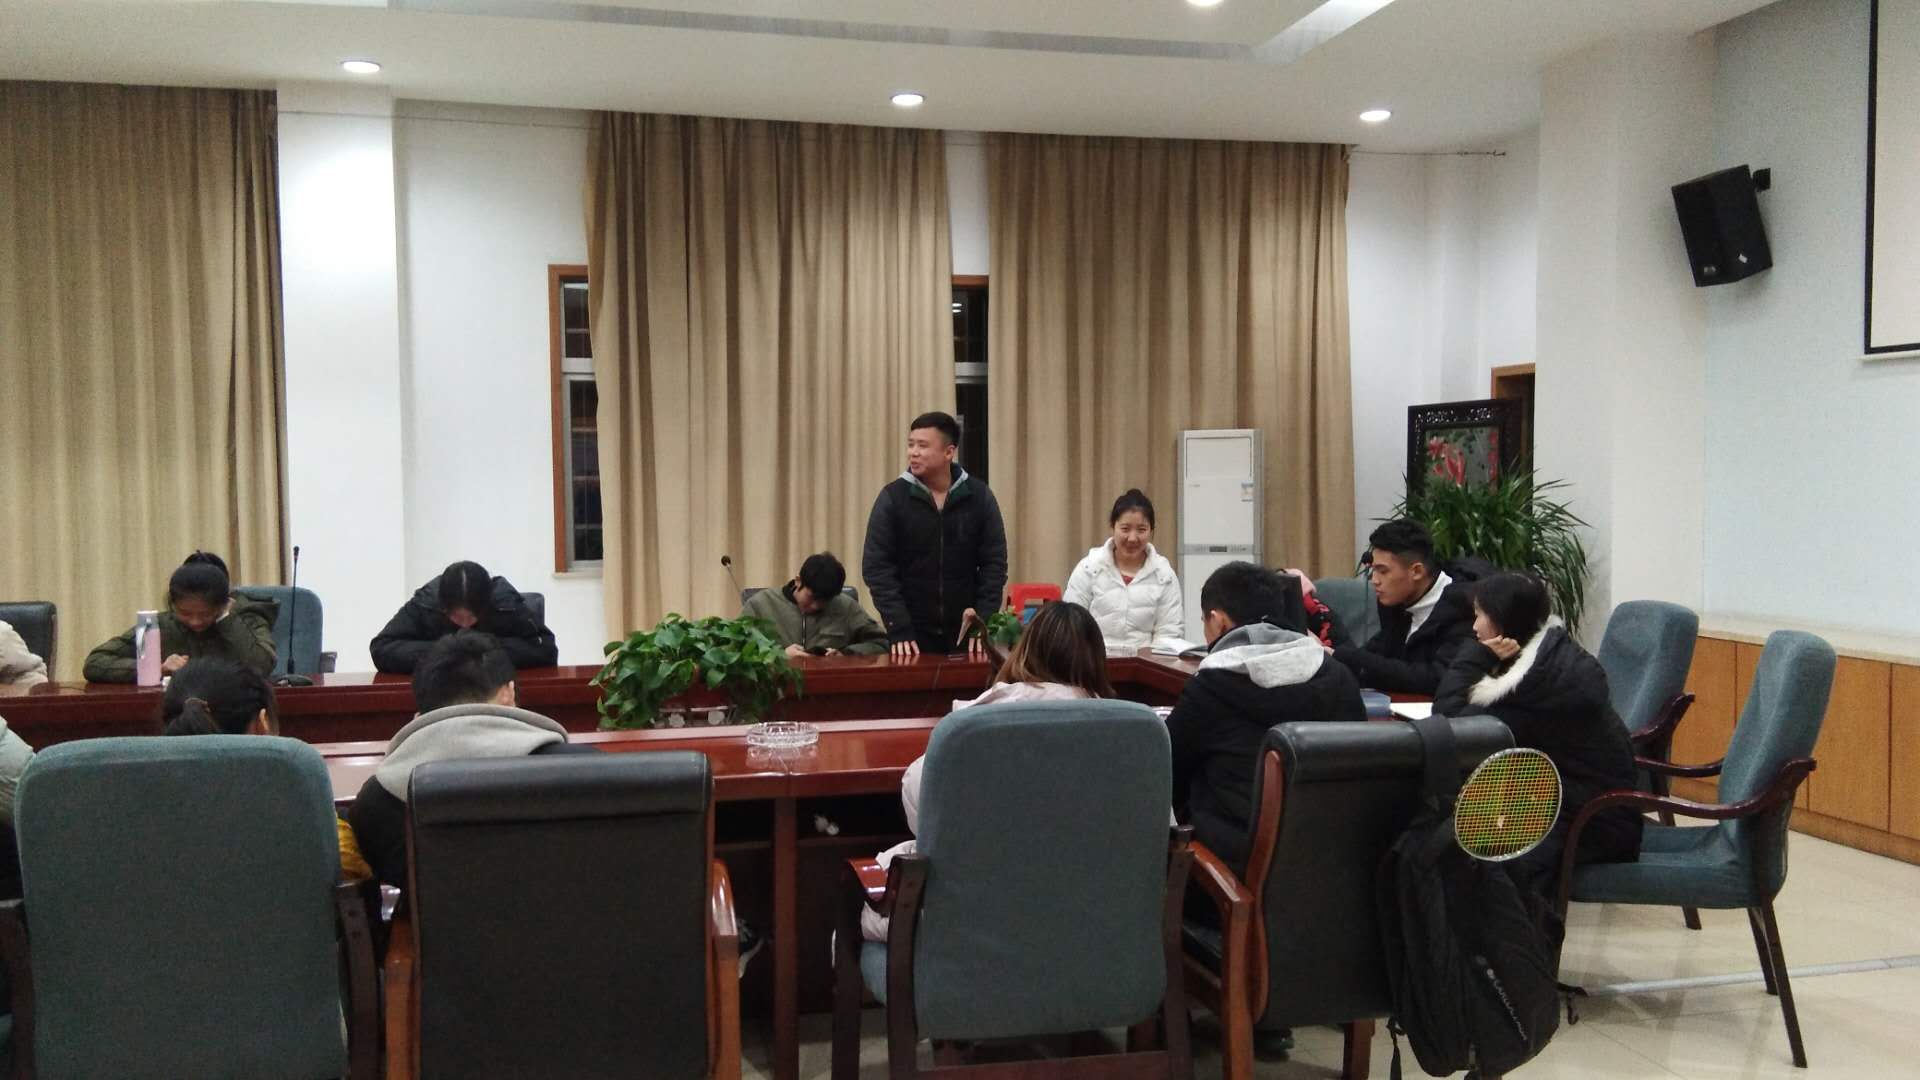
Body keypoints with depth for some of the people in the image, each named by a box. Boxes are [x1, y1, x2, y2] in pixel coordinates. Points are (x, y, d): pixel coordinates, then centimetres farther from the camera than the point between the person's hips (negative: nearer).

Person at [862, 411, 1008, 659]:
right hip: (912, 632, -1)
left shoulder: (979, 497, 1)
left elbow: (994, 563, 1)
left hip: (966, 631, 1)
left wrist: (984, 621, -10)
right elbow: (877, 567, -6)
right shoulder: (892, 498, -3)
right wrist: (899, 629, -15)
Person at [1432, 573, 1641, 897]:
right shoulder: (1546, 651, 5)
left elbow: (1450, 720, -22)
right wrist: (1484, 659, -12)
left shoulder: (1547, 672, -24)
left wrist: (1478, 655, -15)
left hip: (1597, 818, -9)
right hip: (1569, 795, 9)